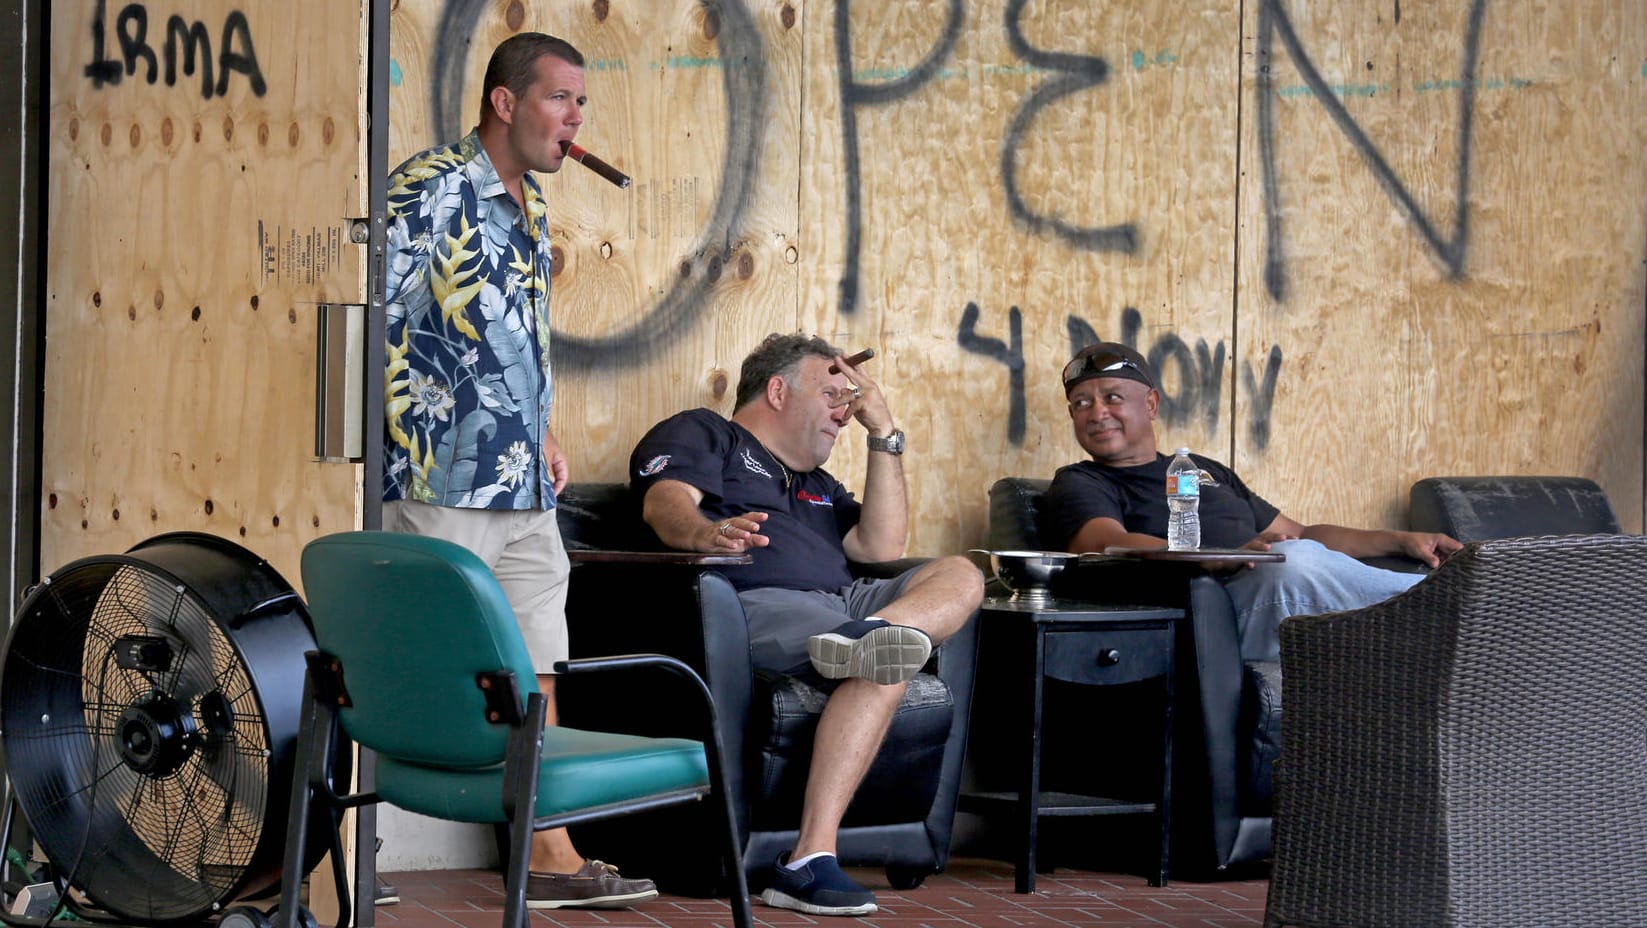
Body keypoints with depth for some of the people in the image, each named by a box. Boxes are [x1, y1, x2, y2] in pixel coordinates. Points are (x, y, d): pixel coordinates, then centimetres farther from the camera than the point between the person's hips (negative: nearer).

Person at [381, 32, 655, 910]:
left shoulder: (530, 205, 16)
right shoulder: (431, 189, -12)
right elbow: (374, 321, -16)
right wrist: (416, 441, -17)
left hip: (523, 491, 8)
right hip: (441, 486, -8)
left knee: (535, 674, 10)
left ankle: (549, 857, 17)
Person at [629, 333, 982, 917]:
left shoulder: (815, 485, 39)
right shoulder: (701, 432, 16)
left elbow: (881, 548, 23)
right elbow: (665, 501, -7)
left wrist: (883, 432, 24)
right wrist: (707, 533, -34)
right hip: (753, 602, -8)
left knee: (961, 577, -13)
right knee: (883, 669, -32)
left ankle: (870, 635, -41)